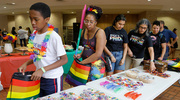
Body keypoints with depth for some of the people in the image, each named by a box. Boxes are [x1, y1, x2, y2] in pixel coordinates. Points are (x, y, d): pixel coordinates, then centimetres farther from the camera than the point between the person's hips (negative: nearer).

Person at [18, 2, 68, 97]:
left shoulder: (54, 37, -22)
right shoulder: (34, 34, 1)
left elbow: (64, 59, -19)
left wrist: (43, 69, -24)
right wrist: (26, 63, -3)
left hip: (53, 79, -6)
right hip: (38, 77, 7)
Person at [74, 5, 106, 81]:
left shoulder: (100, 32, -13)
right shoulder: (83, 32, 6)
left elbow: (98, 54, -20)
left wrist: (82, 62, -13)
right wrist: (80, 55, 3)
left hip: (96, 64, -5)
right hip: (85, 63, 6)